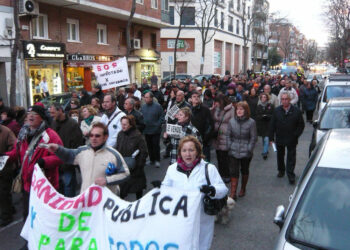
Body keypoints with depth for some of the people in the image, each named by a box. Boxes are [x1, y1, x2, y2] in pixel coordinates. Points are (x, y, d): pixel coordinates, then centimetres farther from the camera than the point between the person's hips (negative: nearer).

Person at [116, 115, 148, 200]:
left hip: (135, 168, -4)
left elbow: (144, 152, -14)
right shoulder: (120, 134, 0)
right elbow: (117, 149, 10)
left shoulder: (138, 136, -16)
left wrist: (139, 165, -15)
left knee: (138, 188, 14)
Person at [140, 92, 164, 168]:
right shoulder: (143, 107, 7)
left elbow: (161, 117, -6)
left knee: (156, 145, 0)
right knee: (149, 146, 12)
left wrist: (157, 125, -14)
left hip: (155, 131, -5)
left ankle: (157, 161, 12)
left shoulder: (157, 106, -7)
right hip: (146, 130, 5)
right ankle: (151, 160, 25)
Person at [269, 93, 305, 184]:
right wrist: (271, 137, -3)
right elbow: (272, 125, 1)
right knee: (280, 156, 17)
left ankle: (290, 175, 9)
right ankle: (281, 171, 36)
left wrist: (295, 135, -8)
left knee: (291, 157, 2)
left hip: (291, 139, -3)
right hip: (279, 139, 3)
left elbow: (301, 125, -1)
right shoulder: (277, 111, 0)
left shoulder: (296, 111, -6)